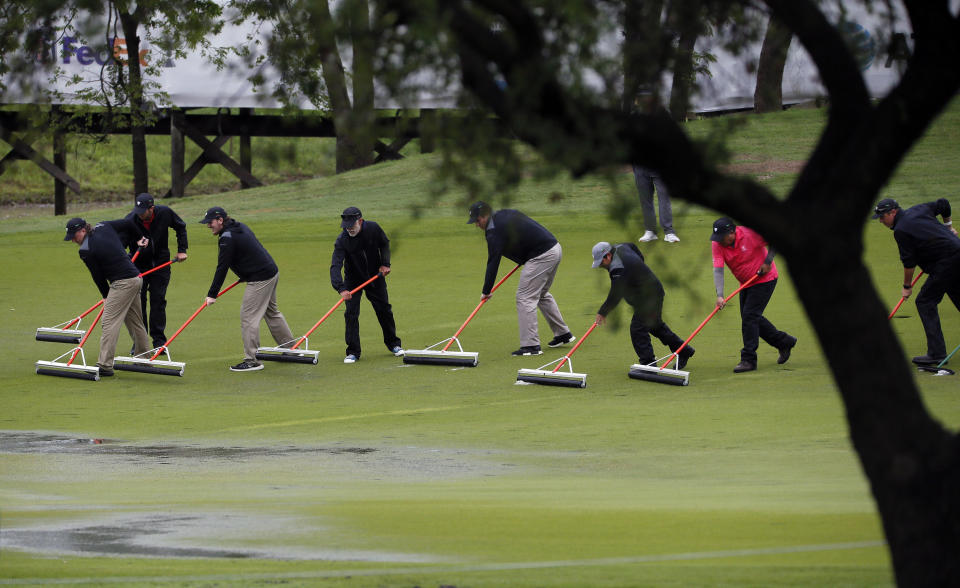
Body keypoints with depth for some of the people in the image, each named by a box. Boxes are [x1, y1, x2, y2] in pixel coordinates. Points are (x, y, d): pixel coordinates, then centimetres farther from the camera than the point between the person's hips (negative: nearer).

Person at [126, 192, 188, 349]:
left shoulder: (165, 213, -17)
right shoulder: (130, 220, -22)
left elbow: (181, 227, 4)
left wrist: (182, 250, -1)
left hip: (161, 264, 1)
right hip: (139, 264, -1)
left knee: (158, 301, -1)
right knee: (138, 301, -2)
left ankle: (159, 341, 6)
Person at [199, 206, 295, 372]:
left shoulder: (228, 238, -18)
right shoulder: (240, 226, 12)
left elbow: (222, 268, -19)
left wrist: (212, 294, -16)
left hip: (260, 279, -10)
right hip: (272, 272, 10)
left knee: (248, 317, -8)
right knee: (271, 312, 24)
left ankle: (251, 361, -9)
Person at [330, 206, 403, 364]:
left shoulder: (373, 228, -19)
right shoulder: (342, 240, -27)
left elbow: (385, 244, 3)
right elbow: (335, 266, -35)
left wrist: (385, 263, -8)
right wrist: (341, 289, -48)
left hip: (375, 276, 2)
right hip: (353, 279, -2)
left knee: (384, 310, 10)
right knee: (351, 313, -11)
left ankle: (393, 344, 28)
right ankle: (353, 352, -2)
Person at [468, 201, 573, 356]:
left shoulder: (495, 231, -14)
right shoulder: (505, 214, 14)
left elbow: (493, 263, -15)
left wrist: (486, 291, -9)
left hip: (541, 256, -10)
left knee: (525, 298, -7)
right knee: (542, 294, 25)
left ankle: (531, 345, -11)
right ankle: (563, 334, 32)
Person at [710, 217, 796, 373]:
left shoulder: (750, 234, -25)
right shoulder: (717, 244, -14)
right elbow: (718, 269, -22)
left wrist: (768, 262, -18)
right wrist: (719, 295, -34)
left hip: (765, 279, -7)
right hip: (746, 284, 7)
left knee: (749, 316, -14)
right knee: (752, 319, 12)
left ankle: (748, 359, -10)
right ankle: (784, 342, 30)